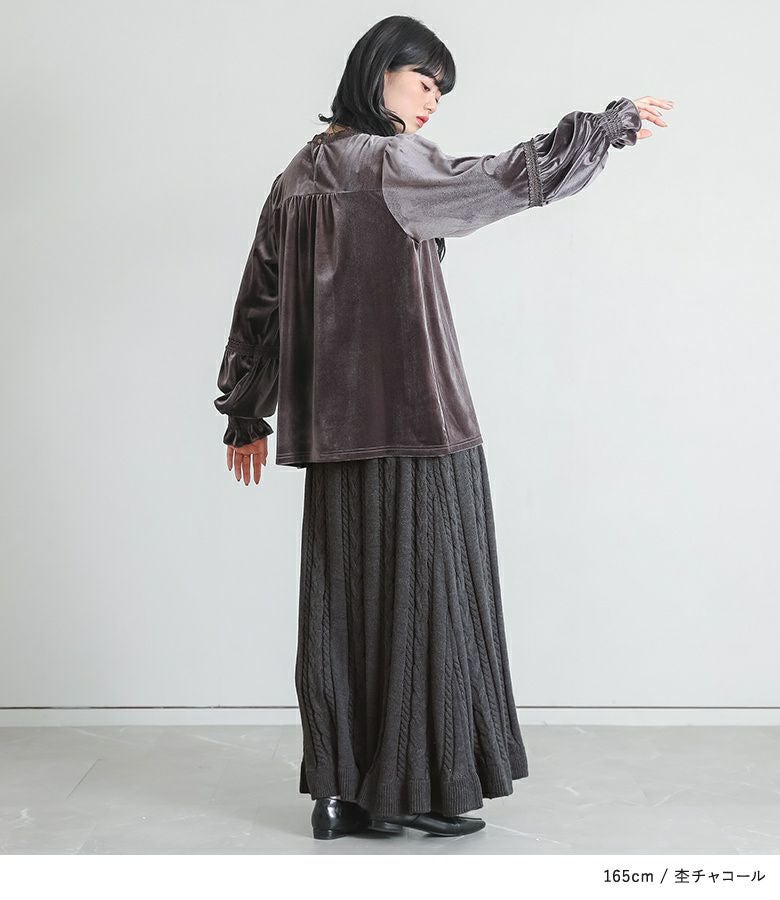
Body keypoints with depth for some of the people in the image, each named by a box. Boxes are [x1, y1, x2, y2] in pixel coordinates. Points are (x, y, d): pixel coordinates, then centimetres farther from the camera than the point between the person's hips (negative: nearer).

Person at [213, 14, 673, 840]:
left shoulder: (299, 176, 13)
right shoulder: (388, 162, -9)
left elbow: (259, 300, 15)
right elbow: (508, 179, -9)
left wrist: (248, 415, 21)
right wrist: (613, 123, 4)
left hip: (335, 429, 8)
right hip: (411, 419, -7)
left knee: (345, 602, 10)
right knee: (419, 593, 1)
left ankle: (341, 791, 15)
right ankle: (411, 790, 9)